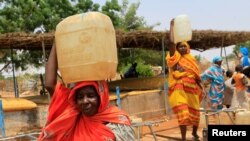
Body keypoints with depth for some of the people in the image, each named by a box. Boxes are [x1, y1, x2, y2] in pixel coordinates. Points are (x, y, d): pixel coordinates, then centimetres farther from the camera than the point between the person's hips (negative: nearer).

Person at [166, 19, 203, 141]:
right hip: (179, 90, -5)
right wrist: (172, 26, -17)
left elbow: (196, 75, 17)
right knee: (183, 114, -13)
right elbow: (171, 42, -16)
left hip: (192, 90, 5)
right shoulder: (175, 58, -2)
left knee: (195, 113, 15)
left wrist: (200, 87, 11)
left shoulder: (191, 59, 12)